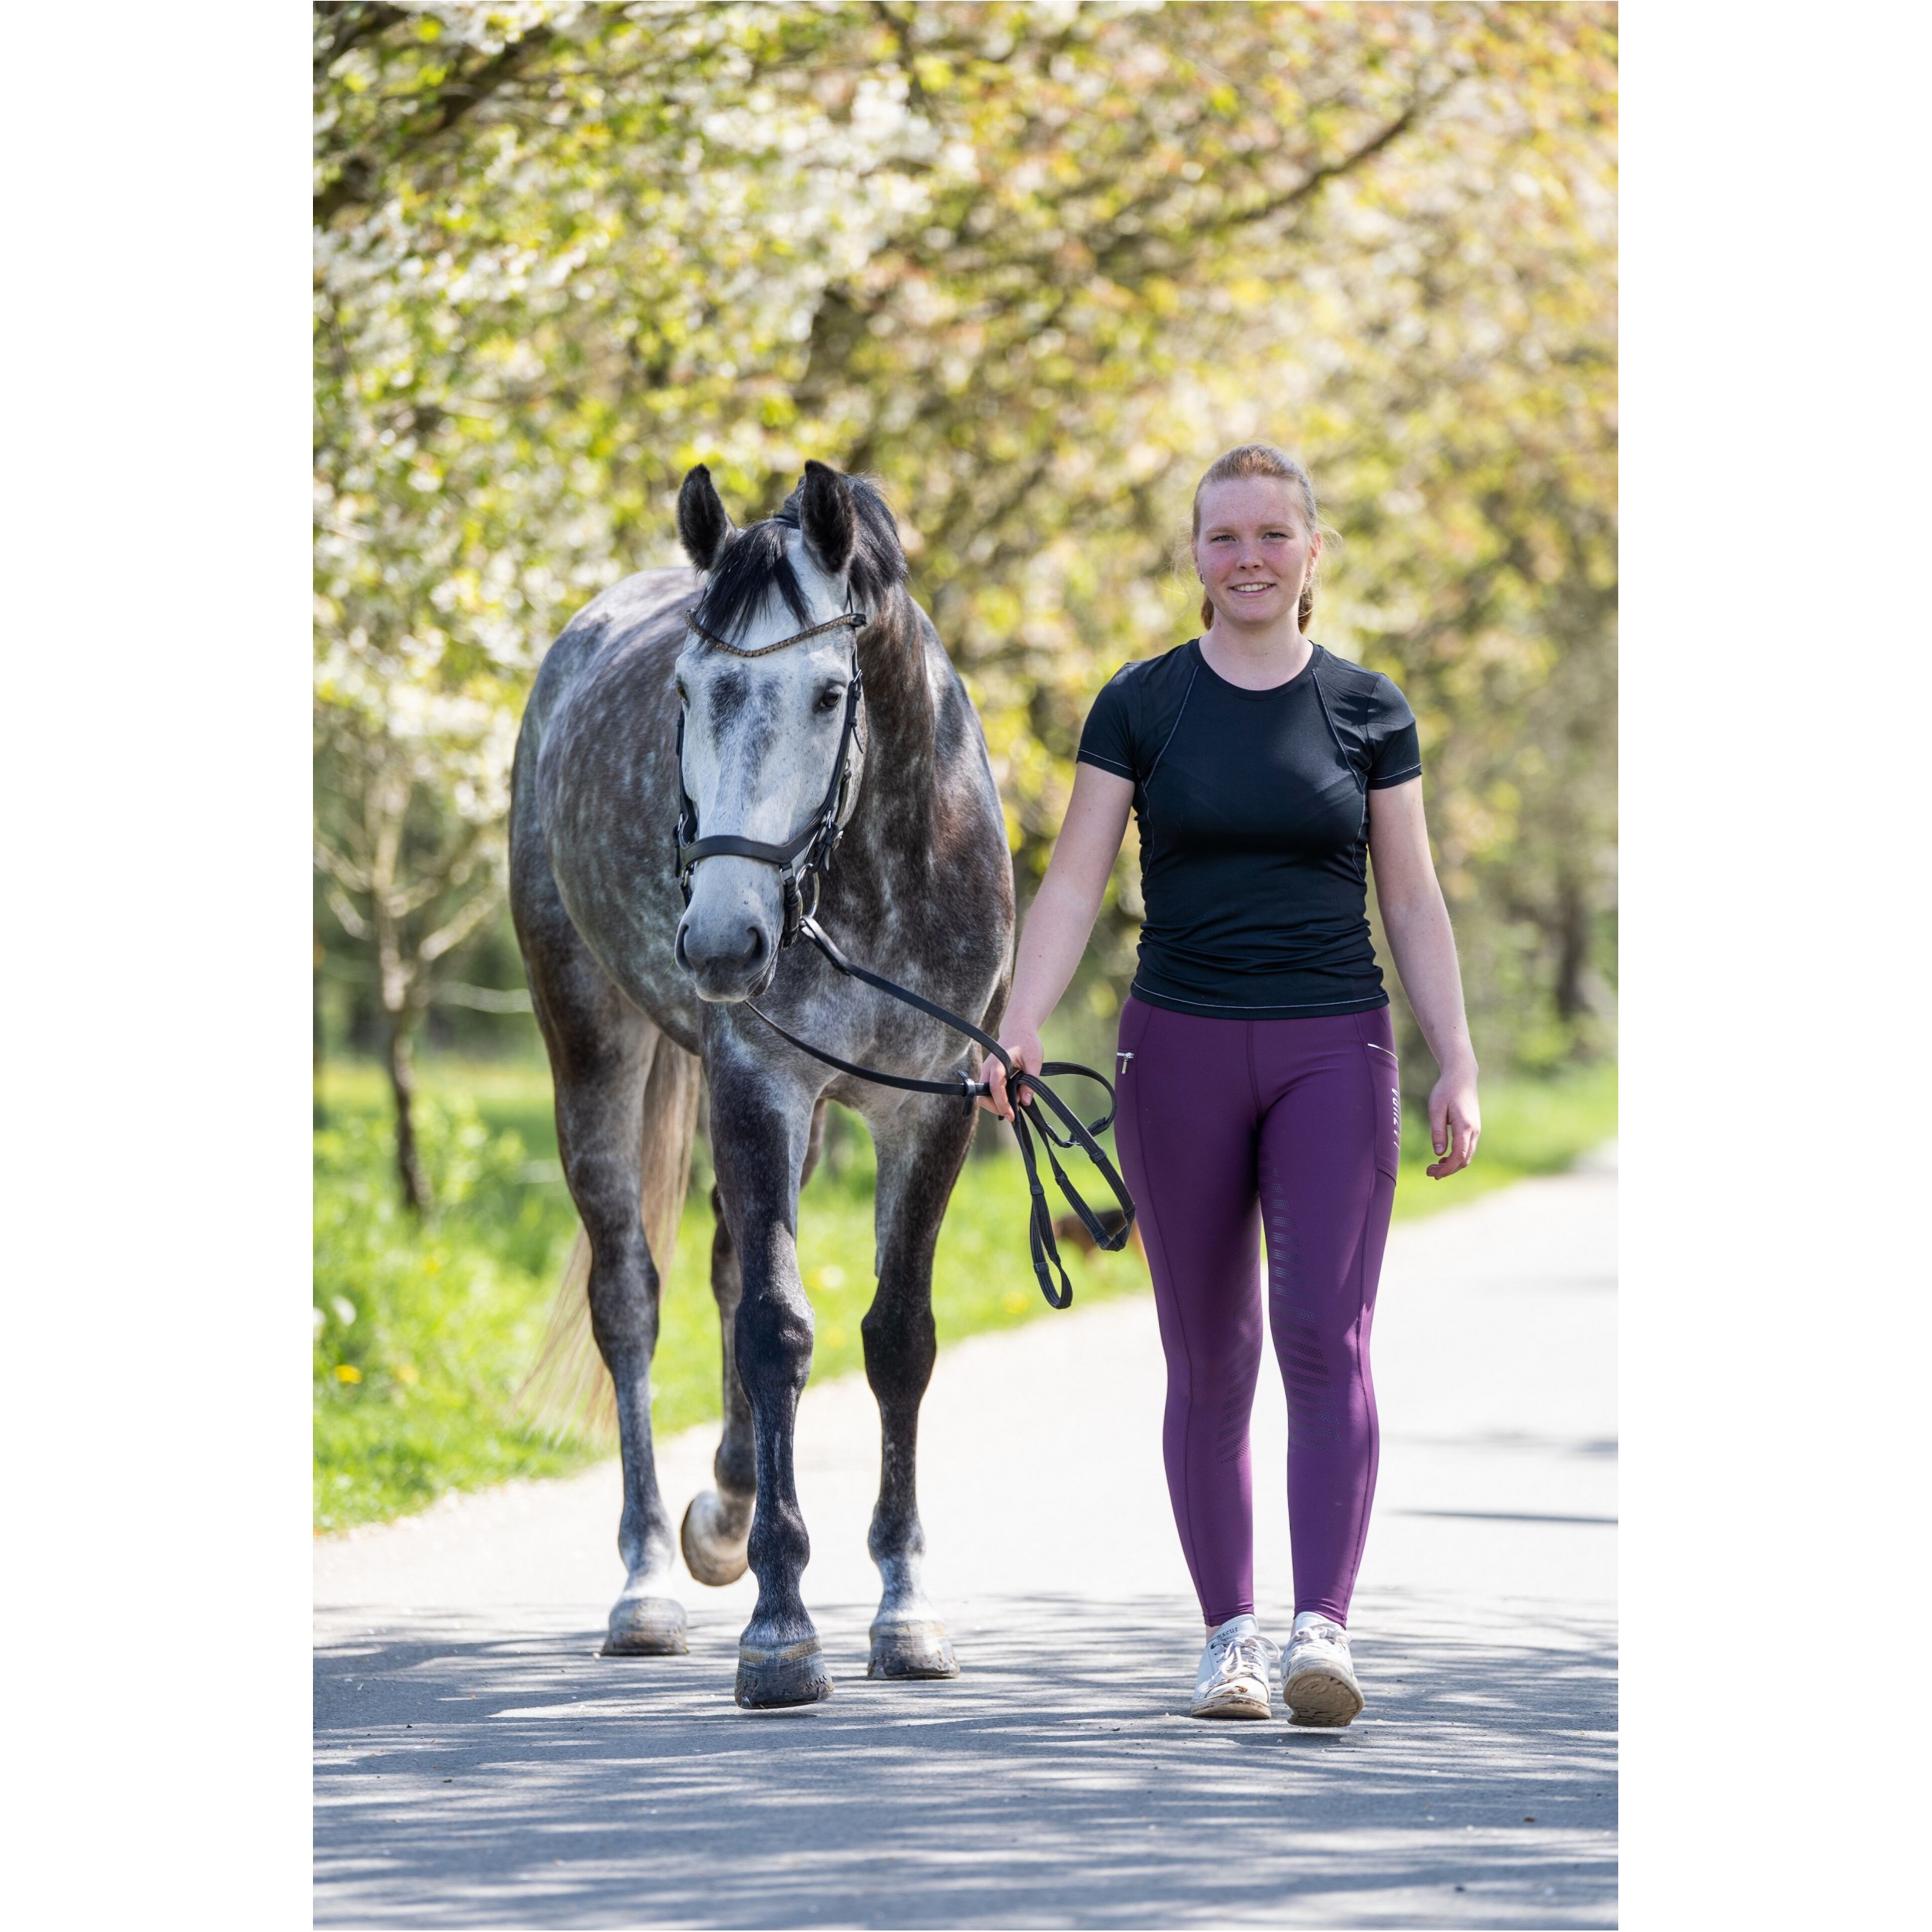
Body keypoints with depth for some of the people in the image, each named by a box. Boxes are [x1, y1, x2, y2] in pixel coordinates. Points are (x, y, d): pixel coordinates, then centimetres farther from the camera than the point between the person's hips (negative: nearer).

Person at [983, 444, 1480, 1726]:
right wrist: (1019, 1031, -15)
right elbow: (1074, 884, -1)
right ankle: (1231, 1635, 14)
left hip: (1333, 1052, -1)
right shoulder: (1142, 706, 2)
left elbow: (1413, 904, 6)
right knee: (1210, 1363, 5)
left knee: (1327, 1339, -14)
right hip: (1182, 1049, 1)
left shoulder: (1369, 711, 4)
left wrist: (1458, 1070, -1)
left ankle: (1324, 1634, -19)